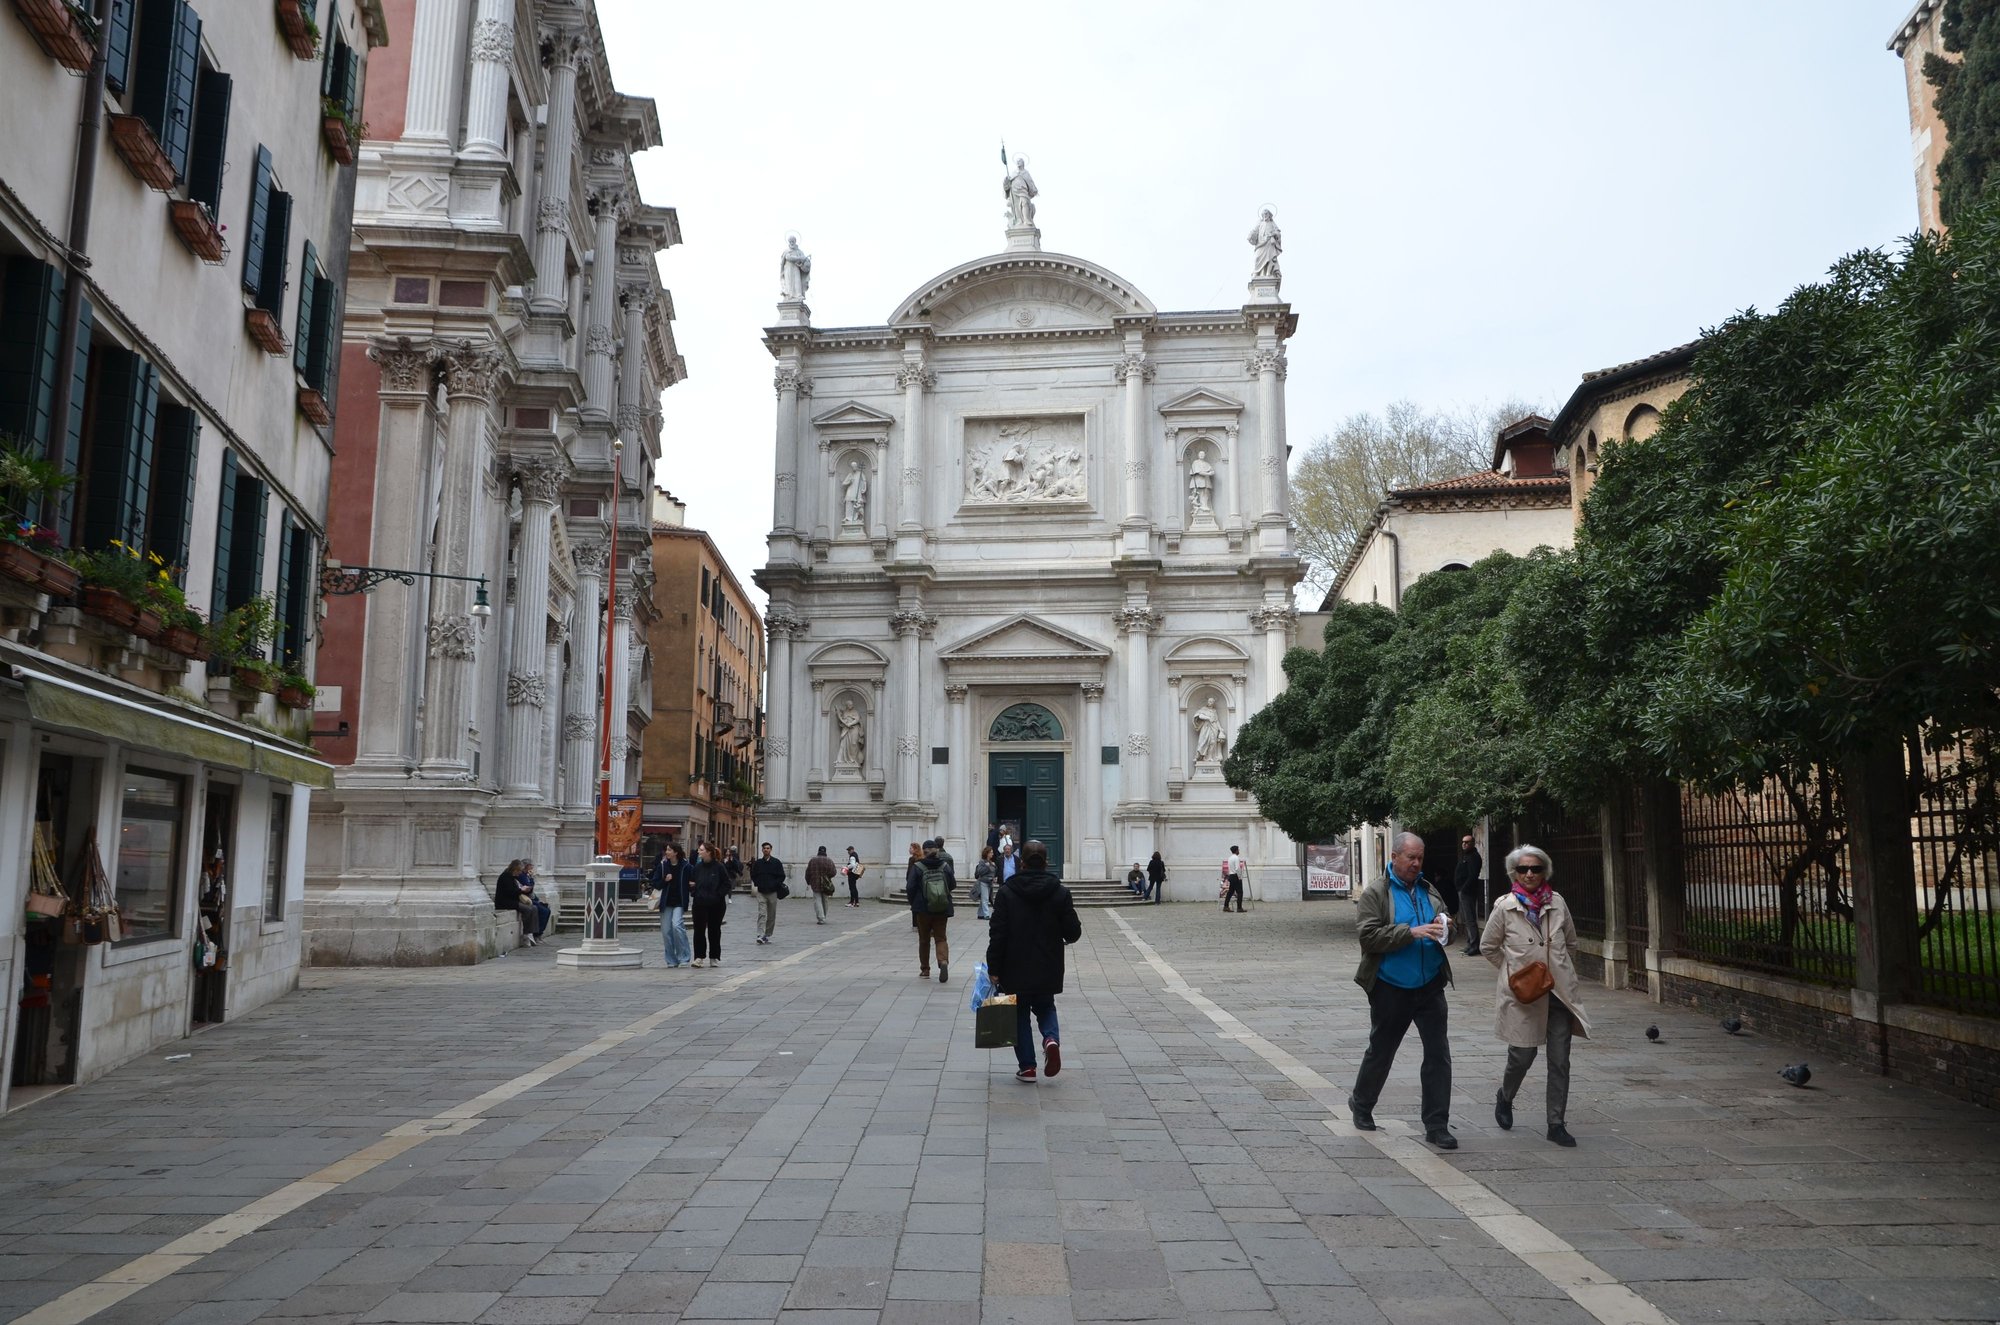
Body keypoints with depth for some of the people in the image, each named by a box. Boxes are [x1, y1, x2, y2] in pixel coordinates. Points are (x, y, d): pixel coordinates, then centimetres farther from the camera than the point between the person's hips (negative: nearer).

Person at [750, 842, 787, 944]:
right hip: (761, 893, 0)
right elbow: (753, 876, 13)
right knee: (761, 914, -12)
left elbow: (782, 876, 1)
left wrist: (774, 885, -9)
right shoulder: (757, 863, 6)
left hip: (772, 893, 0)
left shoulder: (776, 862, 2)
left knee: (771, 916, 7)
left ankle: (768, 935, 18)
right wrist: (757, 883, -1)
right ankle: (760, 935, -18)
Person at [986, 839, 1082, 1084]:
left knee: (1020, 1015, 13)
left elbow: (997, 933, -11)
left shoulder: (1006, 892, -9)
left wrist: (993, 969, -4)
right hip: (1048, 970, 2)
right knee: (1045, 1008, 22)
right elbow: (1073, 932, -4)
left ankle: (1027, 1067, 10)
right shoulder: (1060, 893, -5)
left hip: (1016, 971, -1)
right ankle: (1051, 1038, -7)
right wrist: (1065, 938, 20)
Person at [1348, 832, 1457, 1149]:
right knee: (1381, 1051, 12)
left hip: (1430, 987, 4)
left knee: (1438, 1054, 1)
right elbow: (1368, 935, -18)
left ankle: (1437, 1125, 9)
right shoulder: (1376, 892, -8)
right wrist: (1412, 932, -24)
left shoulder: (1428, 891, 9)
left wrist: (1444, 930, -5)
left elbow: (1446, 928, 20)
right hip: (1391, 989, -4)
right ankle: (1361, 1105, 35)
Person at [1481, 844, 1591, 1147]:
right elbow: (1488, 946, 7)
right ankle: (1504, 1098, 34)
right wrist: (1512, 970, 4)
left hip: (1558, 992, 2)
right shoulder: (1504, 907, -6)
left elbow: (1571, 943, 17)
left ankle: (1556, 1124, 12)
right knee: (1522, 1056, 4)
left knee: (1560, 1061, 2)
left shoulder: (1557, 903, 1)